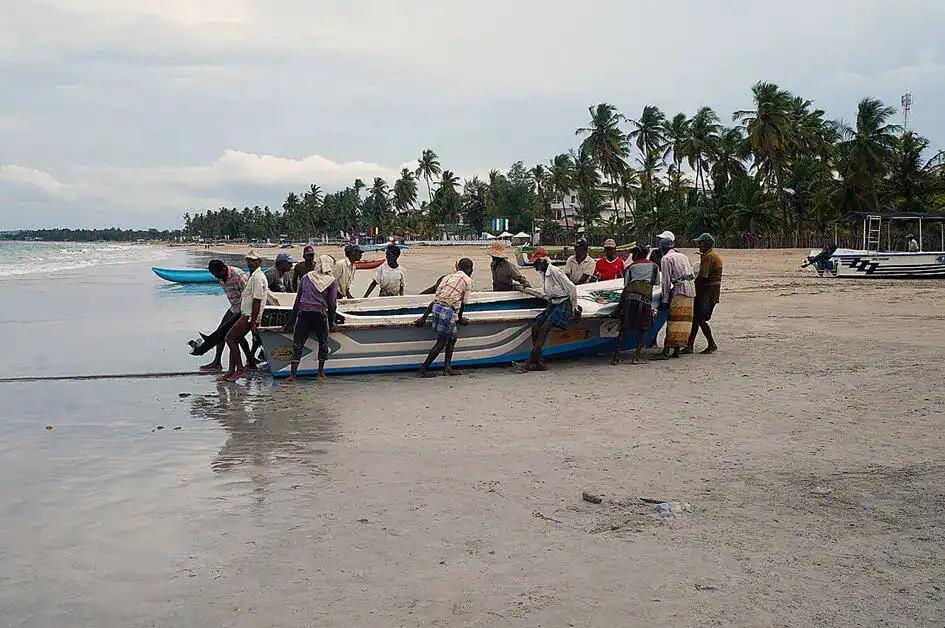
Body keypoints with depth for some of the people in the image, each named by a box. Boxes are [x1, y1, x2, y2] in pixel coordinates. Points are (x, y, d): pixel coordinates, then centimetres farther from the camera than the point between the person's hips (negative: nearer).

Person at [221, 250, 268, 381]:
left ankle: (239, 369, -8)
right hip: (245, 314, 10)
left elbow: (257, 301, -20)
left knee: (230, 338, -12)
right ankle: (231, 371, 11)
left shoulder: (258, 278, -15)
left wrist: (253, 322, -23)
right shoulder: (251, 276, 18)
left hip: (250, 316, -10)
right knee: (234, 340, 8)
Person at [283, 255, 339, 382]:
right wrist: (331, 323, 13)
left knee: (297, 344, 4)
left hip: (303, 313, 1)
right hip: (320, 314, -1)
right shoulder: (332, 281, 7)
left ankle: (292, 375, -3)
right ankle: (320, 372, 24)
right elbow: (332, 304, 2)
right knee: (323, 343, 19)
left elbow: (297, 301, 14)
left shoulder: (306, 277, 14)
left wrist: (291, 322, 17)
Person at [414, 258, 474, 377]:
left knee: (453, 337, 18)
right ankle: (422, 370, 4)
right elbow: (463, 303, 6)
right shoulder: (468, 280, 5)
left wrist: (424, 317, 17)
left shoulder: (447, 277, 23)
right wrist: (460, 319, 22)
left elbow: (435, 299, 19)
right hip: (448, 311, -7)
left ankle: (447, 366, 15)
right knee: (441, 342, 2)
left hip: (436, 307, 7)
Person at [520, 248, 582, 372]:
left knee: (544, 329, -21)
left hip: (564, 304, -9)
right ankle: (539, 363, -10)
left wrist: (574, 307, -4)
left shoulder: (555, 272, -16)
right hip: (553, 305, 9)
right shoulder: (542, 274, 11)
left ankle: (530, 361, -23)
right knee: (535, 327, -8)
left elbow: (572, 288, -11)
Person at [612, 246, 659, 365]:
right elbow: (656, 283, 26)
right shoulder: (654, 266, 22)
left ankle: (616, 356, 1)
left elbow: (626, 285, 15)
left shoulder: (631, 267, 20)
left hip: (630, 296, 1)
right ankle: (636, 356, 1)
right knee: (643, 329, 11)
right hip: (646, 298, -1)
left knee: (624, 328, 5)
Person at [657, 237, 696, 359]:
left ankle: (667, 348, -14)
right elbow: (692, 274, 21)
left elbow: (666, 281, -5)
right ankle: (677, 349, 7)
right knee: (686, 319, 5)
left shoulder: (666, 259, 1)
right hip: (691, 287, 7)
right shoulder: (683, 256, 24)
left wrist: (665, 300, -4)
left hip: (680, 288, -7)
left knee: (675, 319, -10)